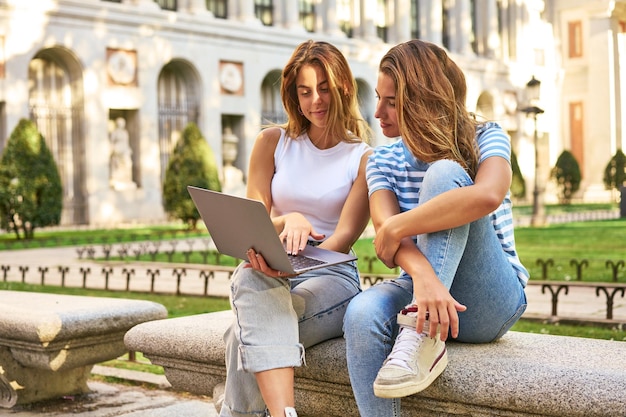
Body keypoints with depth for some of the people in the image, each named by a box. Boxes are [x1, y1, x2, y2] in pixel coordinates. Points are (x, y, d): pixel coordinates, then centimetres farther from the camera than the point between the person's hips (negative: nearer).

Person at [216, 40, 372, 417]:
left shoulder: (364, 158, 4)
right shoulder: (272, 142, 10)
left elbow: (344, 237, -9)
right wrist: (288, 220, -21)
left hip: (332, 276, -1)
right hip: (270, 274, 2)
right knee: (252, 279, -38)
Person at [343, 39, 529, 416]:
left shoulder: (484, 138, -3)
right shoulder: (383, 162, 8)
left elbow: (488, 195, -29)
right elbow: (386, 227, -13)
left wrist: (396, 228, -24)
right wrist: (422, 273, -35)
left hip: (490, 302, -3)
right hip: (420, 290, 3)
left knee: (444, 173, -25)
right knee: (362, 314, -34)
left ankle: (422, 336, -33)